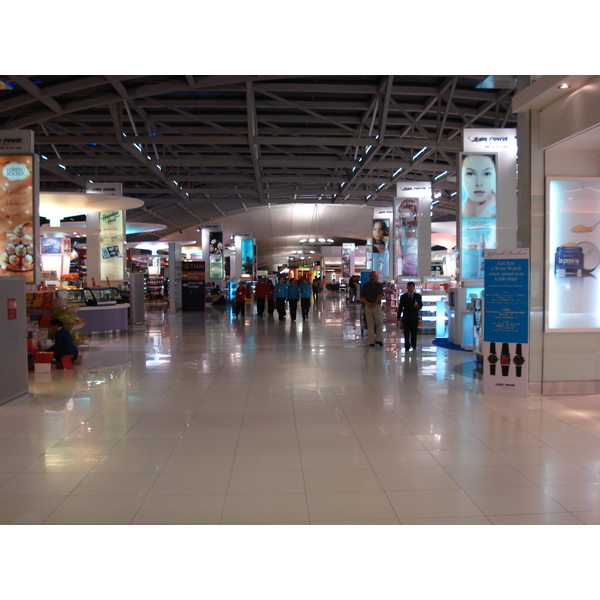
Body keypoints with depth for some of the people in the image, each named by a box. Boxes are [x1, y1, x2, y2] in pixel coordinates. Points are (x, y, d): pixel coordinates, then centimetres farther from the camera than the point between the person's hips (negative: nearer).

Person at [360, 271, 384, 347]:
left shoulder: (365, 285, 8)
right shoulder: (379, 285, -4)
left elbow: (362, 297, -1)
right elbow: (380, 296, -16)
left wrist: (367, 303, -10)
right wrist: (375, 303, -11)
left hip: (367, 307, 3)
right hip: (377, 306, -3)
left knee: (370, 325, 7)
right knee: (379, 324, 10)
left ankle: (371, 341, 7)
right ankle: (379, 340, 4)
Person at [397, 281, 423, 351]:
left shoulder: (418, 296, 10)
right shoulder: (403, 296, 10)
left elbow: (421, 305, 4)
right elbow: (400, 307, 9)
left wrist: (418, 306, -19)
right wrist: (399, 316, 3)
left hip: (414, 317, 0)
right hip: (406, 317, 0)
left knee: (414, 332, 5)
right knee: (406, 333, -4)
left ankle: (414, 346, 14)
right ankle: (407, 346, -3)